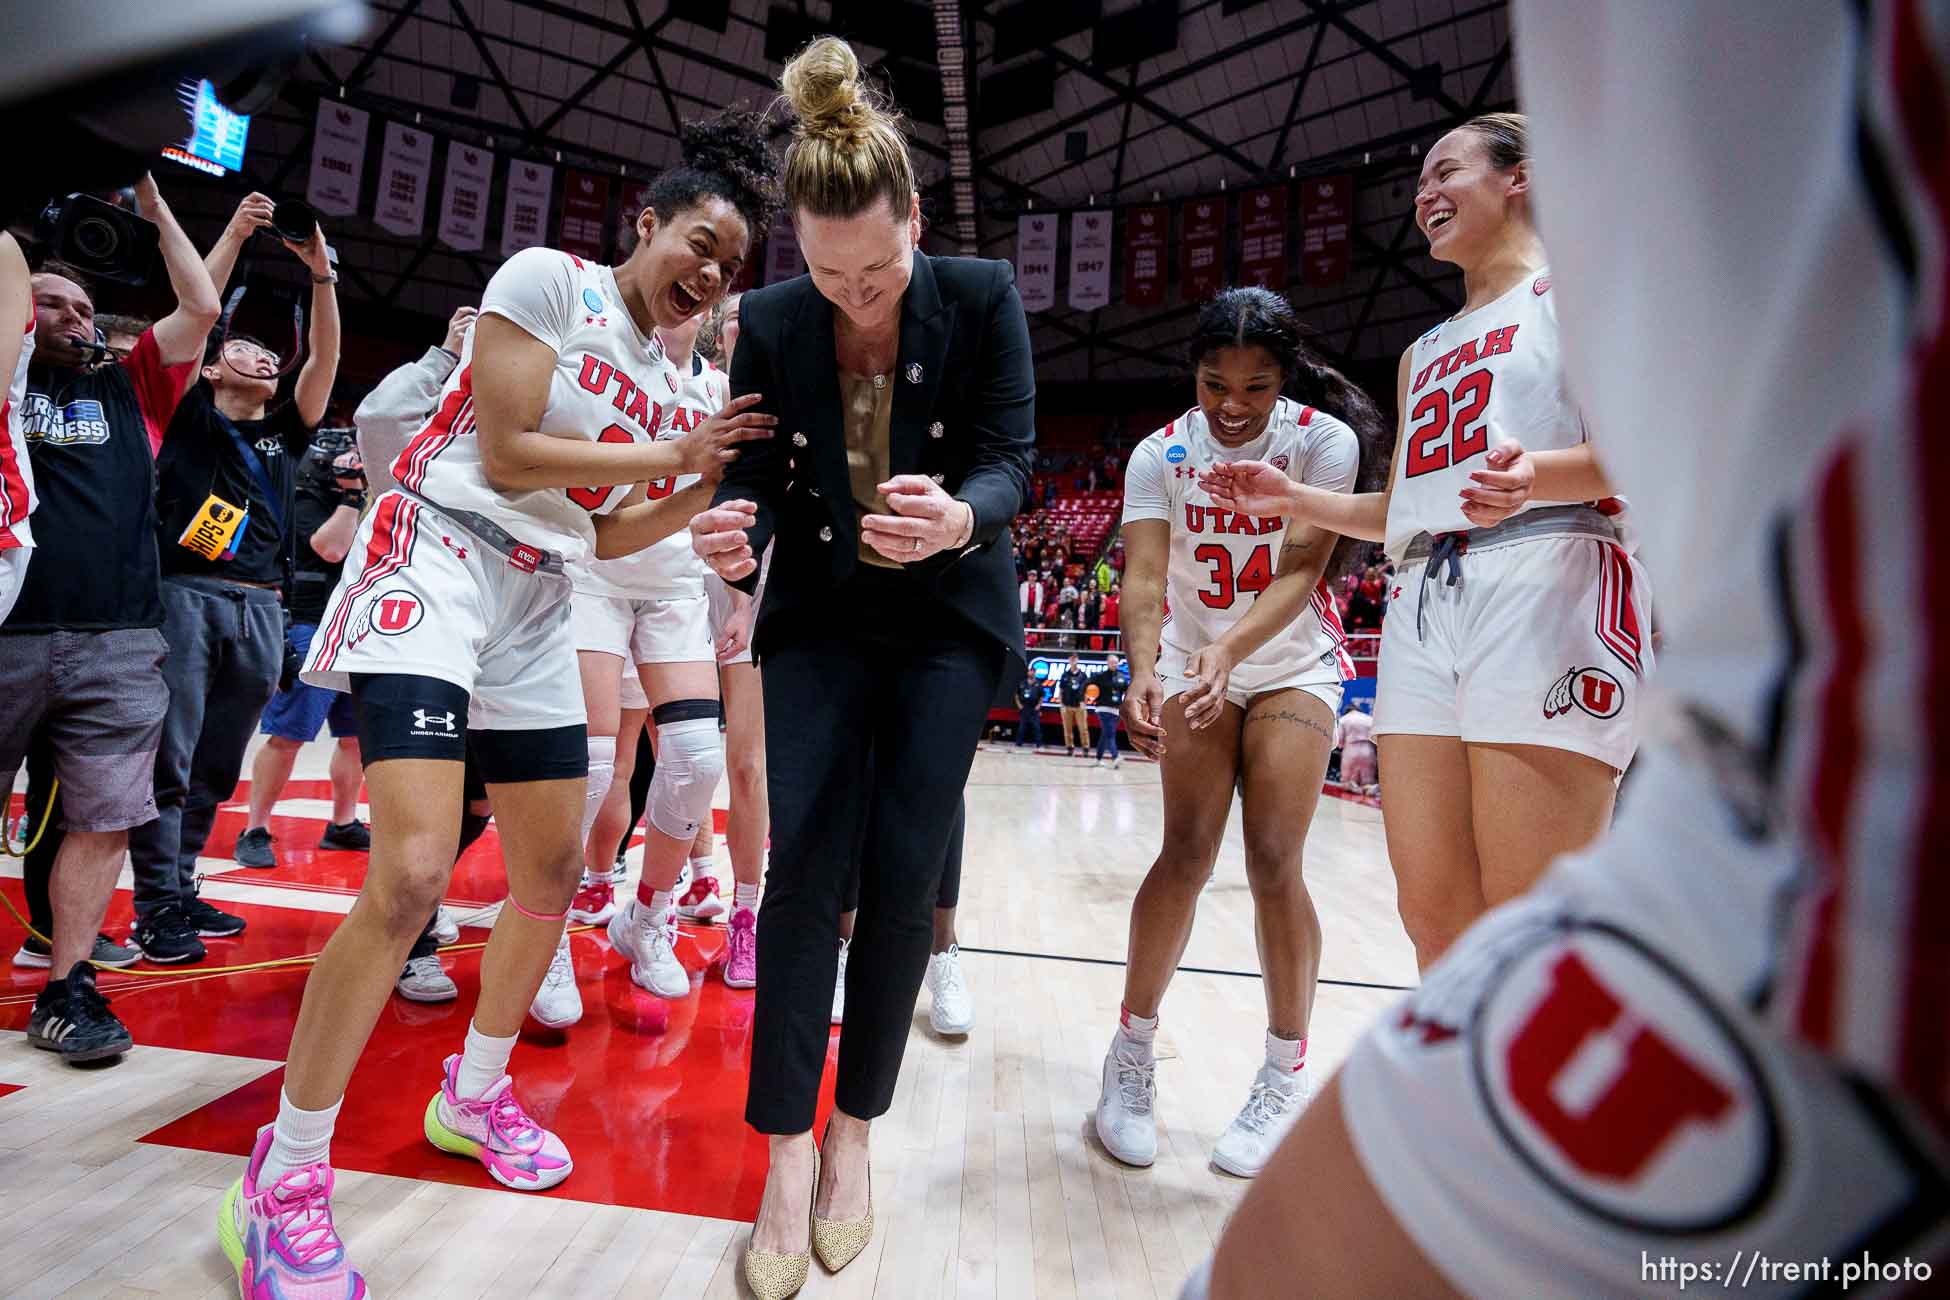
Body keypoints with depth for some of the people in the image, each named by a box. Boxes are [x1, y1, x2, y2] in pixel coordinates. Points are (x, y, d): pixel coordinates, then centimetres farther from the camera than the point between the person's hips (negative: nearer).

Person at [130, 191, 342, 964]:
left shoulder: (284, 432, 20)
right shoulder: (191, 415, 12)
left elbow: (325, 358, 9)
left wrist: (320, 274, 0)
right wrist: (234, 234, 0)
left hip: (259, 608, 4)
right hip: (187, 595, -4)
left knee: (215, 765, 8)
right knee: (168, 758, -6)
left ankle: (180, 892, 17)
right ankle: (155, 907, 0)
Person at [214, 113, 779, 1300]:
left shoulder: (664, 377, 15)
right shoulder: (547, 278, -4)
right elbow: (508, 456, -13)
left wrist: (705, 493, 4)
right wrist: (672, 454, -10)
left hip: (537, 609, 8)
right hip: (436, 565, -8)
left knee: (555, 869, 10)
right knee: (412, 874, -19)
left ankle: (475, 1094, 33)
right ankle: (283, 1182, 2)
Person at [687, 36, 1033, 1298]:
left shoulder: (983, 295, -8)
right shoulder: (771, 320, -3)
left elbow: (1013, 454, -12)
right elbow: (757, 463, -1)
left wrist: (961, 516, -35)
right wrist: (734, 518, -26)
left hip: (947, 616, -1)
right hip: (819, 614, 2)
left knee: (903, 876, -4)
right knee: (802, 863, -9)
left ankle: (855, 1134, 16)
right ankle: (789, 1157, 5)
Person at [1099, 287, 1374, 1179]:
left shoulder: (1324, 441, -14)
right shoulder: (1161, 455, -11)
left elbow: (1299, 573, -23)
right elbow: (1145, 577, -22)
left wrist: (1230, 648, -41)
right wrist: (1144, 670, -41)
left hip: (1294, 671, -1)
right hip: (1196, 668, 1)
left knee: (1273, 862, -9)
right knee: (1187, 855, -8)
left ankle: (1286, 1080, 9)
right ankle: (1132, 1055, 7)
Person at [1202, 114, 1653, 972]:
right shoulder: (1424, 354, 28)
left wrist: (1536, 475, -26)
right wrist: (1293, 500, 15)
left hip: (1544, 586, -6)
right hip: (1424, 604, 7)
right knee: (1433, 912, 6)